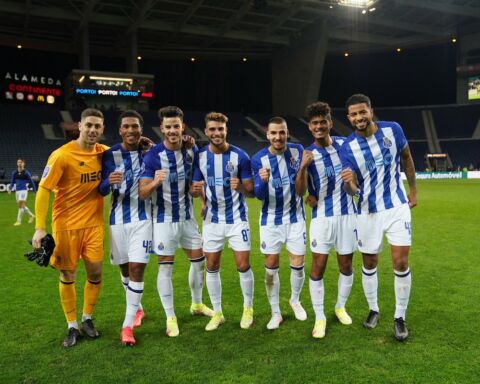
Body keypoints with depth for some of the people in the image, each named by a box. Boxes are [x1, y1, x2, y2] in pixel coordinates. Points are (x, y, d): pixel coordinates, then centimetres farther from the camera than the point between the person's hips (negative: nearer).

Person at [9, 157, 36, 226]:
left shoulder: (26, 173, -5)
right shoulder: (14, 173, 7)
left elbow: (31, 182, 0)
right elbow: (12, 182, 11)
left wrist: (35, 191, 2)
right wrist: (10, 189, -6)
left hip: (24, 190, -5)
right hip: (17, 190, 5)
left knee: (21, 205, -11)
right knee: (22, 206, 13)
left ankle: (19, 221, -4)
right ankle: (31, 215, 33)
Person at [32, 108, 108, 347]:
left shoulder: (103, 152, -1)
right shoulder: (62, 155, -15)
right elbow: (43, 190, -13)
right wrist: (40, 228, -18)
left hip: (94, 223, 4)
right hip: (66, 225, -3)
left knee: (95, 274, 6)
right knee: (67, 276, 6)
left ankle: (87, 319, 29)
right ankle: (72, 327, 23)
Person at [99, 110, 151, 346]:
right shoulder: (110, 155, -2)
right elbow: (101, 191, -5)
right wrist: (108, 182, -29)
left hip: (143, 219, -1)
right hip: (118, 219, 1)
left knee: (136, 268, -9)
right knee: (125, 268, 13)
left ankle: (127, 325, -1)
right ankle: (137, 308, 37)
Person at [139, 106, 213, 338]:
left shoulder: (192, 150, -2)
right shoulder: (153, 156, -17)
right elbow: (142, 193, -20)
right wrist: (155, 183, -38)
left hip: (187, 215, 5)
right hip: (164, 218, -5)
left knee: (199, 260, 12)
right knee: (165, 267, -1)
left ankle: (197, 304, 34)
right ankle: (170, 317, 13)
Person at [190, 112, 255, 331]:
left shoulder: (240, 156, -10)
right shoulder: (200, 157, -2)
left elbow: (251, 192, -8)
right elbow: (195, 191, 3)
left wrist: (241, 187, -31)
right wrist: (196, 190, -21)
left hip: (237, 219, -2)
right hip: (212, 220, 3)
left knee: (243, 266, -1)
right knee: (212, 267, 6)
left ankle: (248, 309, 22)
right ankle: (217, 313, 23)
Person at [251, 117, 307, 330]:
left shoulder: (297, 150, -7)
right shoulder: (259, 159, -14)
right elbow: (259, 195, -19)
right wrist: (263, 181, -38)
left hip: (295, 217, 2)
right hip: (271, 220, -1)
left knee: (298, 264, 5)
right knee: (271, 267, 4)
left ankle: (295, 301, 34)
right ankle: (275, 313, 20)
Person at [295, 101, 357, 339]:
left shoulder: (344, 144, 1)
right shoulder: (307, 154, -7)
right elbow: (300, 192, -16)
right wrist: (302, 167, -31)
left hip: (347, 214, 3)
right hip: (322, 217, -2)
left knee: (346, 266, 12)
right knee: (317, 268, -4)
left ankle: (340, 307, 33)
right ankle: (319, 317, 10)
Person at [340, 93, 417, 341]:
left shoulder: (393, 129, -8)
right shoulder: (347, 148, -12)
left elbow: (406, 158, 11)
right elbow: (352, 190, -15)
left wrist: (413, 190, 14)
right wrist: (348, 182, -38)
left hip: (397, 207, 0)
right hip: (368, 212, 0)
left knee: (400, 263, -4)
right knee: (369, 264, 10)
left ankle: (399, 317, 14)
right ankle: (373, 310, 31)